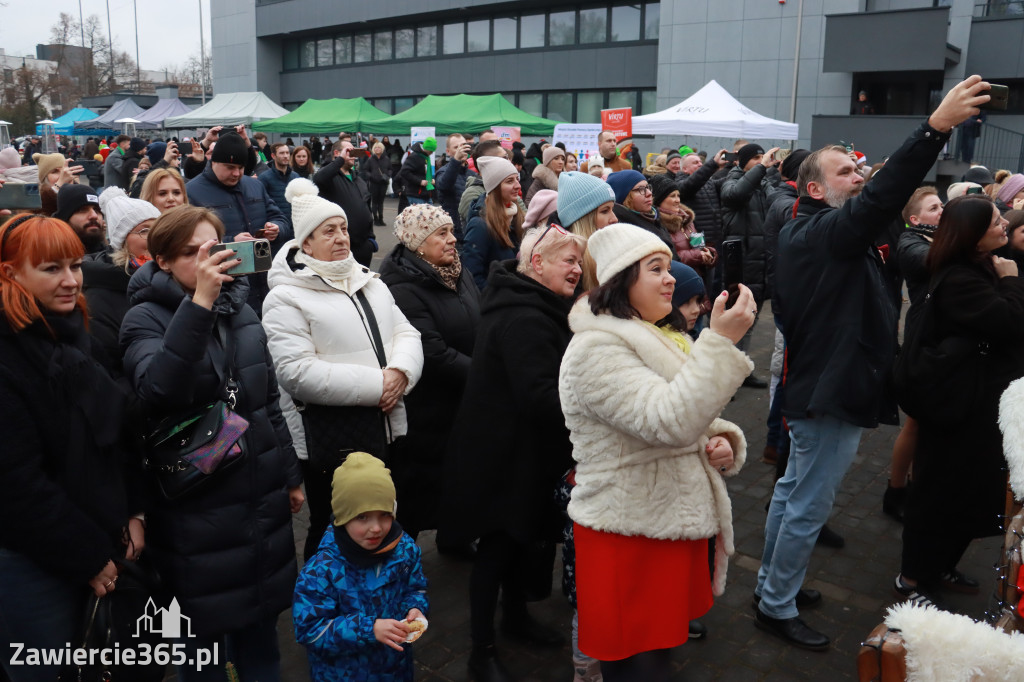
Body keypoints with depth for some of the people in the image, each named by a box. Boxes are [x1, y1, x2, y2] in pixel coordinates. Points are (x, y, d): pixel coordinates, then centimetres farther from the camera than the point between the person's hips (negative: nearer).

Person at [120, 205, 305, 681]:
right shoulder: (146, 317, -9)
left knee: (260, 621, 18)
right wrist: (198, 303, -34)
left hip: (262, 498, 5)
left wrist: (290, 476, 15)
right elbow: (157, 391, -31)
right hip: (195, 506, -5)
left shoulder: (242, 311, 6)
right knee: (203, 628, 11)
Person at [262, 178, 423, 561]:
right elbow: (297, 372, -19)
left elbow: (406, 333, 11)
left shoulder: (369, 282, 14)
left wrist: (400, 373, -12)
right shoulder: (287, 297, -8)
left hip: (384, 427, 6)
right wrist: (374, 385, -18)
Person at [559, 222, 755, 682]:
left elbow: (690, 419, 22)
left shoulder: (652, 341, 12)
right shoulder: (595, 350, -19)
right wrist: (720, 342, -31)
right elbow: (667, 423, -31)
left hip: (677, 523, 9)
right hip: (630, 536, -9)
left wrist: (721, 441, 0)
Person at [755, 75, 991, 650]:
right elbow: (879, 201, -35)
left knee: (794, 490, 21)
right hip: (832, 393, -11)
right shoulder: (825, 231, -21)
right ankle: (778, 608, 16)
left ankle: (771, 583, 37)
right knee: (809, 507, 1)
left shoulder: (812, 232, 13)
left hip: (817, 387, 11)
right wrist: (937, 127, -40)